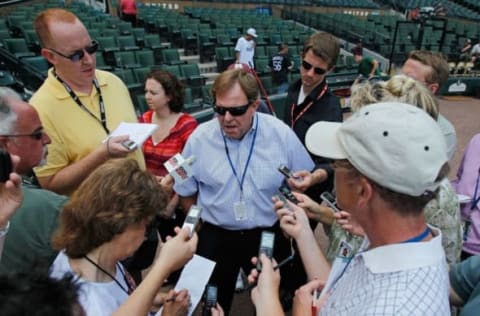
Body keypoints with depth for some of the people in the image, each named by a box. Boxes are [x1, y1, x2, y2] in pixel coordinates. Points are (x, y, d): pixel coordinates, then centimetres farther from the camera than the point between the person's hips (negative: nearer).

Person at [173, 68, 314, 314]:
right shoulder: (199, 138, -10)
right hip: (216, 237, 0)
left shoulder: (281, 134, -12)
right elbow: (186, 192, 2)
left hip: (269, 235, 1)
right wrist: (204, 225, 4)